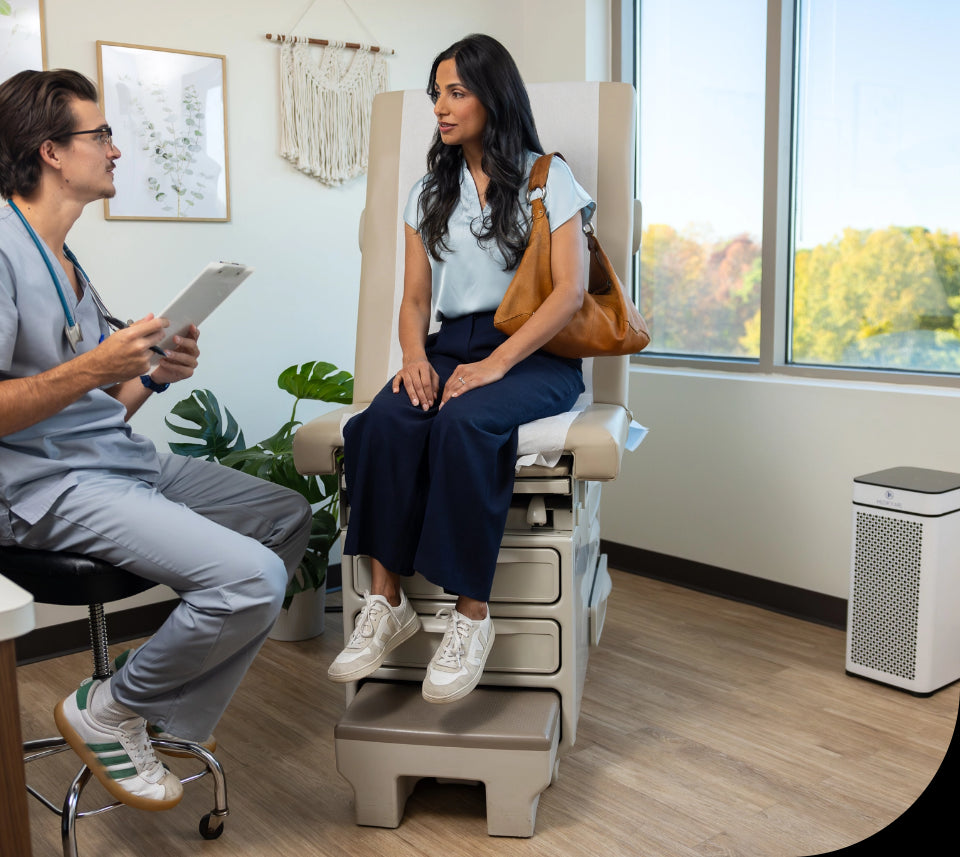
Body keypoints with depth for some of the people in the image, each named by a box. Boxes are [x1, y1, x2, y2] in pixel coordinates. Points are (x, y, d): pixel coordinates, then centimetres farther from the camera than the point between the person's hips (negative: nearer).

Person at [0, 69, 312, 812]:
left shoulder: (67, 261, 18)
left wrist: (154, 375, 2)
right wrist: (94, 368, -24)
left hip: (125, 460, 10)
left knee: (290, 517, 10)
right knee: (252, 576, -25)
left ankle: (176, 710, 11)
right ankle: (107, 712, 1)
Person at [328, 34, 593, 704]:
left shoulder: (547, 178, 5)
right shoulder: (430, 194, 21)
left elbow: (570, 291, -6)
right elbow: (415, 298, 16)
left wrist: (495, 364, -19)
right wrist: (415, 357, -8)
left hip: (533, 354, -4)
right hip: (451, 347, 4)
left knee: (463, 422, -36)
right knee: (385, 419, -29)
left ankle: (471, 614, -28)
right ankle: (387, 602, -25)